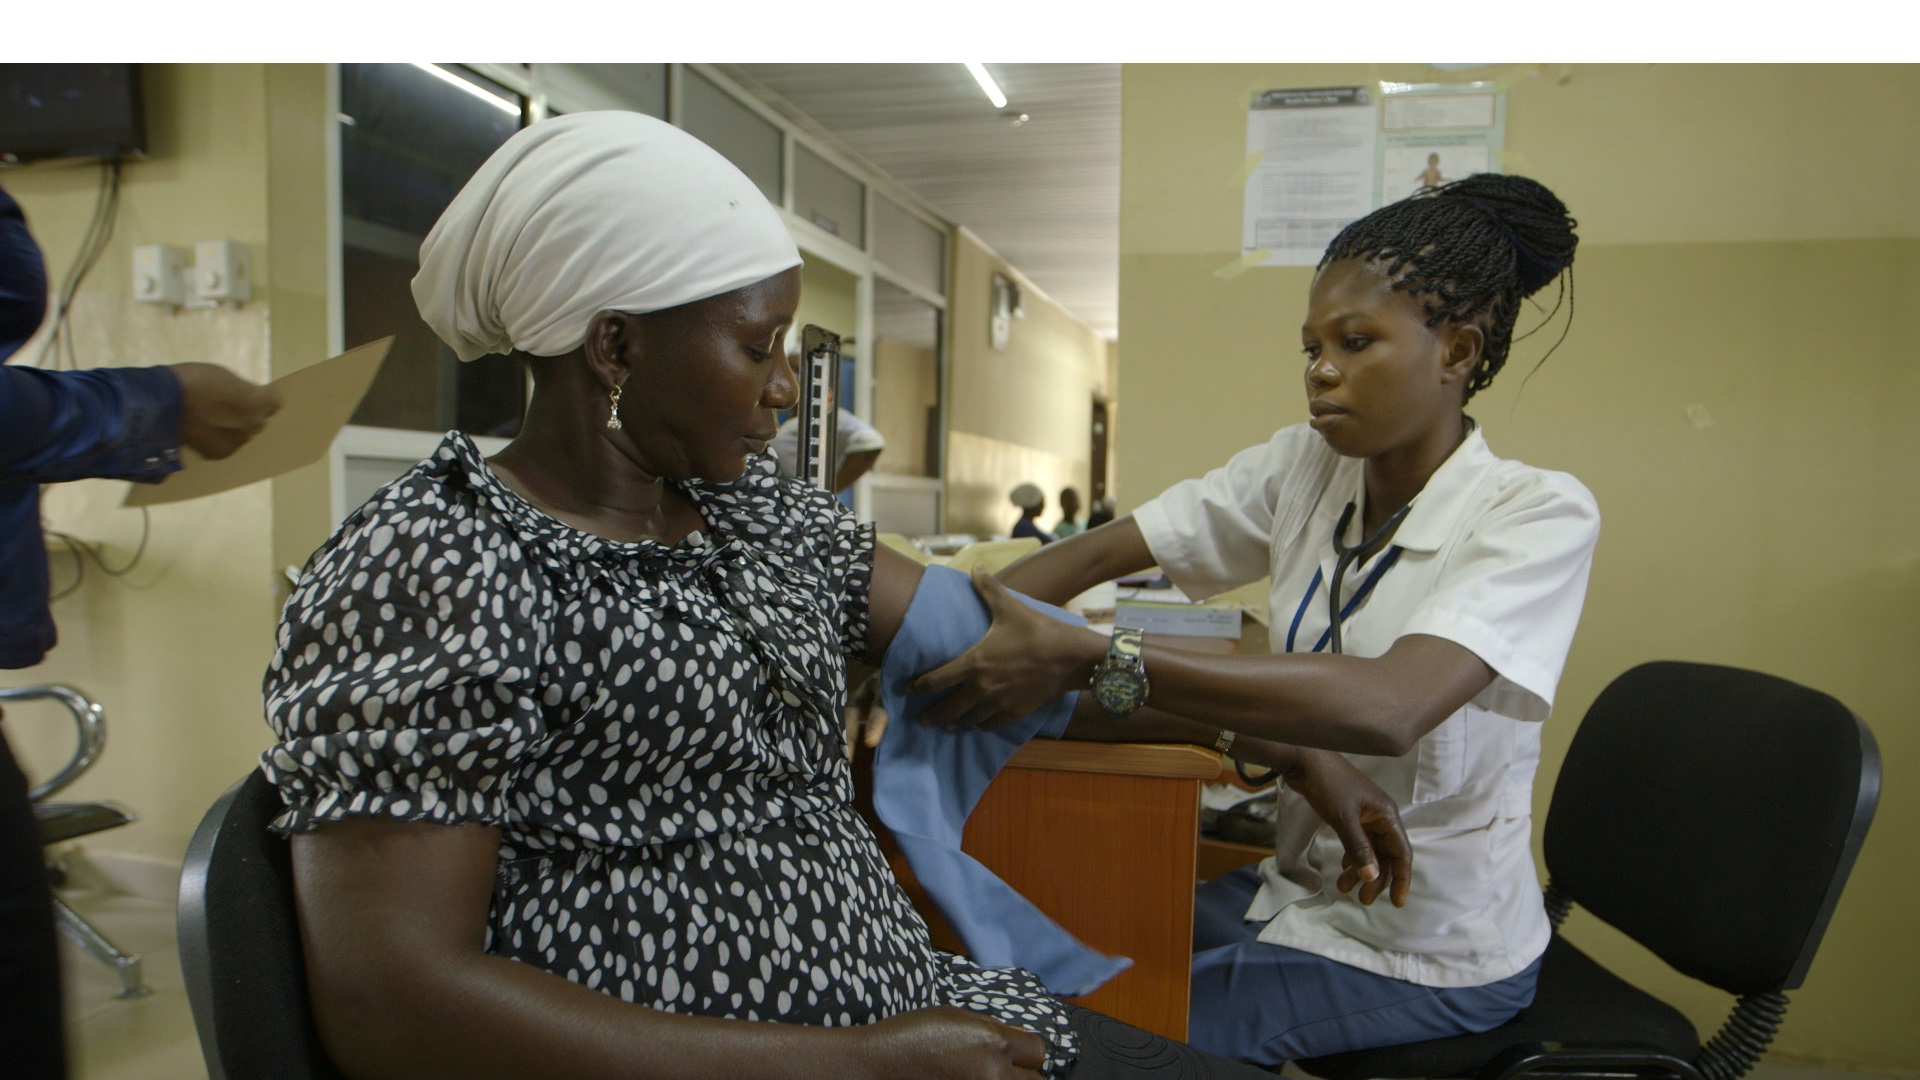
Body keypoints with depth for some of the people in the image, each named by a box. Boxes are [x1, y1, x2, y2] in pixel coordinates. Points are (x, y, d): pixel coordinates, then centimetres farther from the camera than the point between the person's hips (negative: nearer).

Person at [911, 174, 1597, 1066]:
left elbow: (1385, 708, -37)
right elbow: (1099, 555, -8)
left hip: (1424, 950, -5)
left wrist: (1086, 660, -43)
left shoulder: (1540, 514, -20)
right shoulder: (1303, 467, -3)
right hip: (1297, 884, 5)